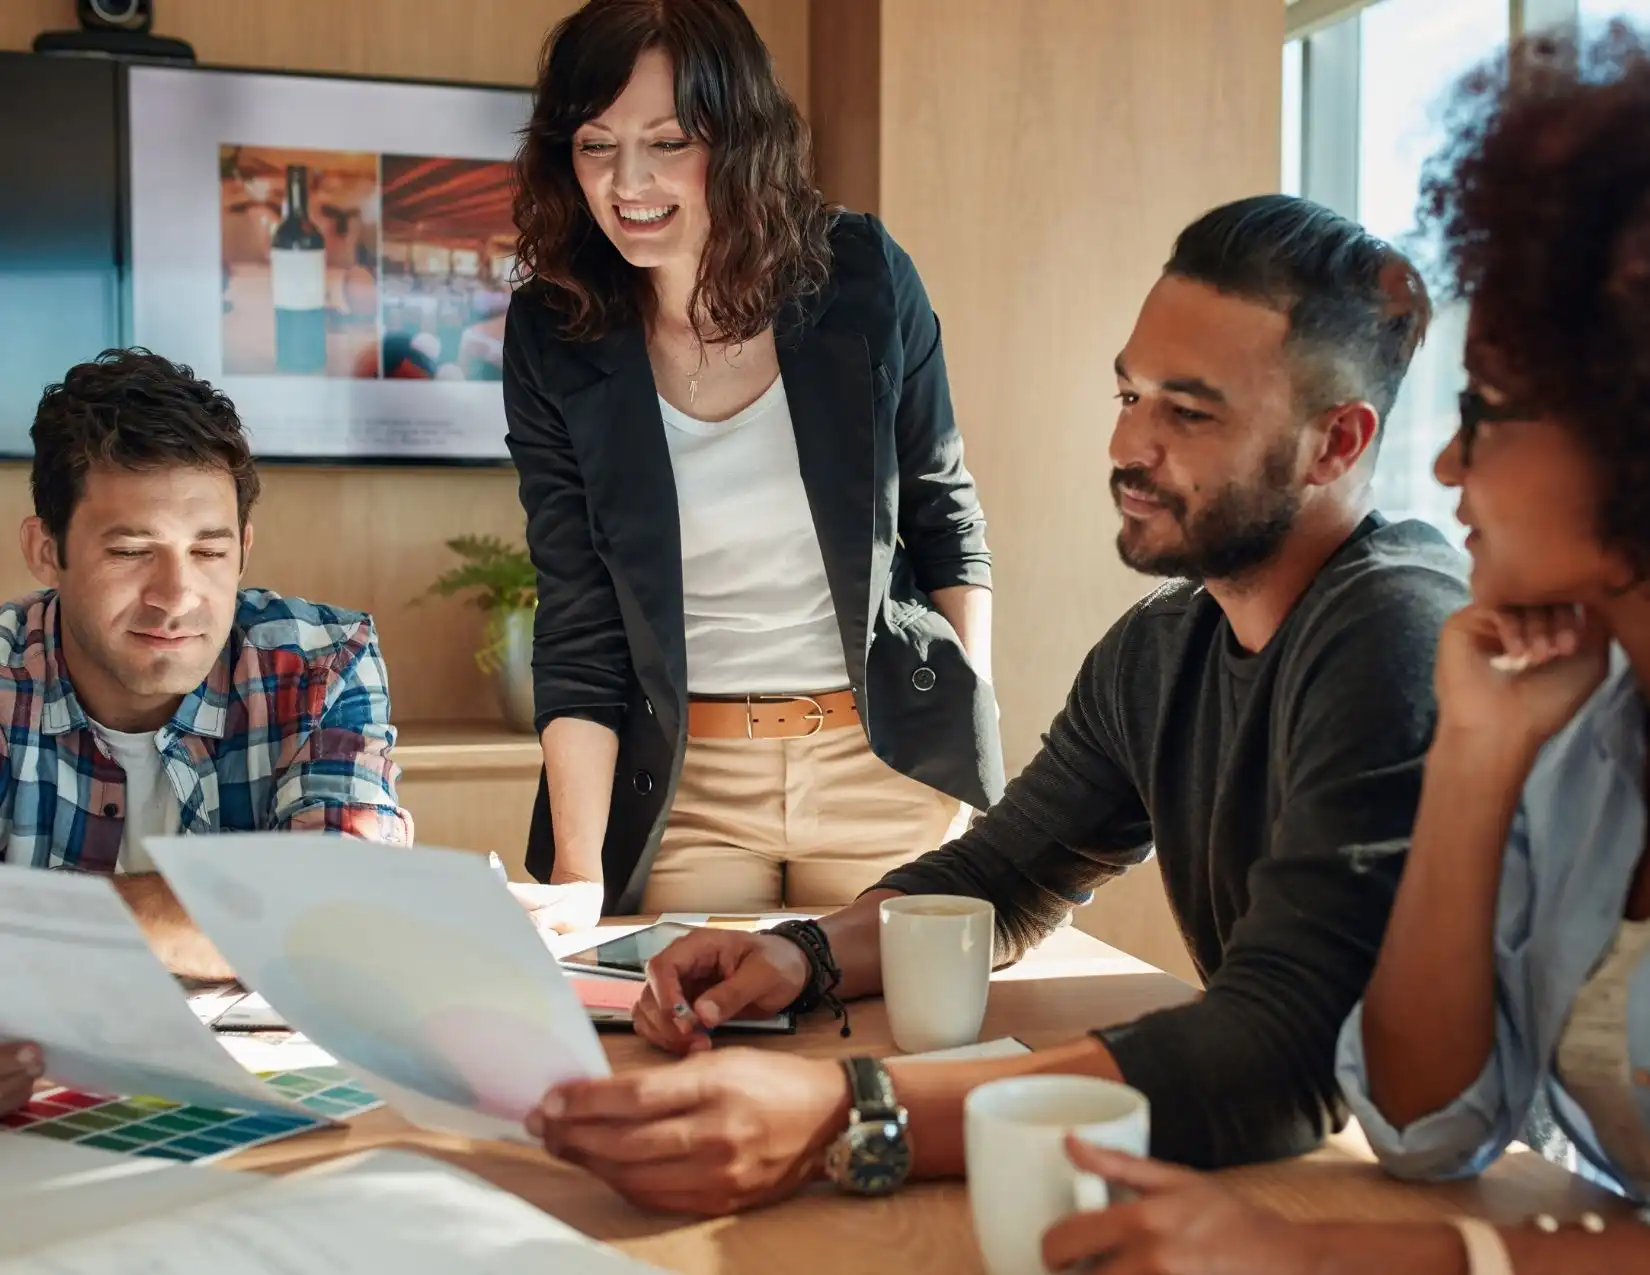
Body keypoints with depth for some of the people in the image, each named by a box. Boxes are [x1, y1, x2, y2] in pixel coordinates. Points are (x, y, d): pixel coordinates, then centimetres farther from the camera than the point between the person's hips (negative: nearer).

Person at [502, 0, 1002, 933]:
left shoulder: (863, 278, -8)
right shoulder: (552, 336, -8)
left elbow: (946, 516, 4)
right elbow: (578, 632, -8)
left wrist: (975, 731, -1)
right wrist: (578, 874, -16)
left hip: (886, 762, 0)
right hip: (681, 781, 0)